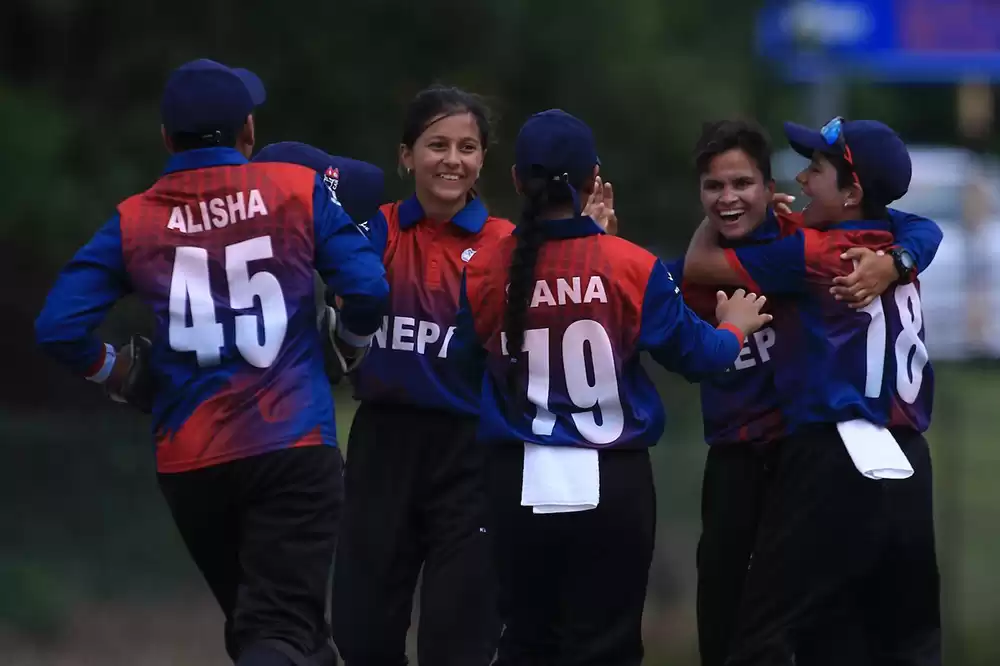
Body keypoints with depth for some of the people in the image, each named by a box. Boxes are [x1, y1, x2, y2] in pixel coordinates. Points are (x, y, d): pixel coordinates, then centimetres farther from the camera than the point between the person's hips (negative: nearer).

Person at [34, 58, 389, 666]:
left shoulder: (134, 222, 4)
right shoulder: (300, 191, 0)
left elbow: (60, 327, -4)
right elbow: (368, 289, -8)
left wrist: (118, 374, 15)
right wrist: (352, 344, 14)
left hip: (189, 462, 3)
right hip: (294, 449, -3)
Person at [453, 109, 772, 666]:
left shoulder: (487, 271, -6)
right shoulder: (630, 266, -11)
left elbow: (468, 365, 7)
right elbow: (695, 355, -2)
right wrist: (734, 328, 20)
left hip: (522, 484, 2)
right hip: (611, 483, -2)